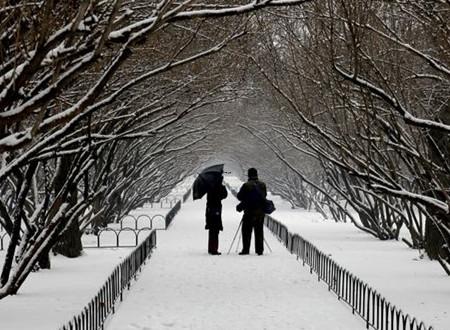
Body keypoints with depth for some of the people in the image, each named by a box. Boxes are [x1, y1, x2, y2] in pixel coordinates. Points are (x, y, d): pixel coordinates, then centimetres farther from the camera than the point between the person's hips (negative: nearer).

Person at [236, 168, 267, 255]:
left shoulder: (246, 185, -11)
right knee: (259, 231, 10)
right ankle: (259, 250, 10)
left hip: (249, 212, -4)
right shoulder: (262, 185, 4)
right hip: (260, 212, 4)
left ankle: (246, 250, 0)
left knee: (246, 231, 3)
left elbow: (240, 196, -5)